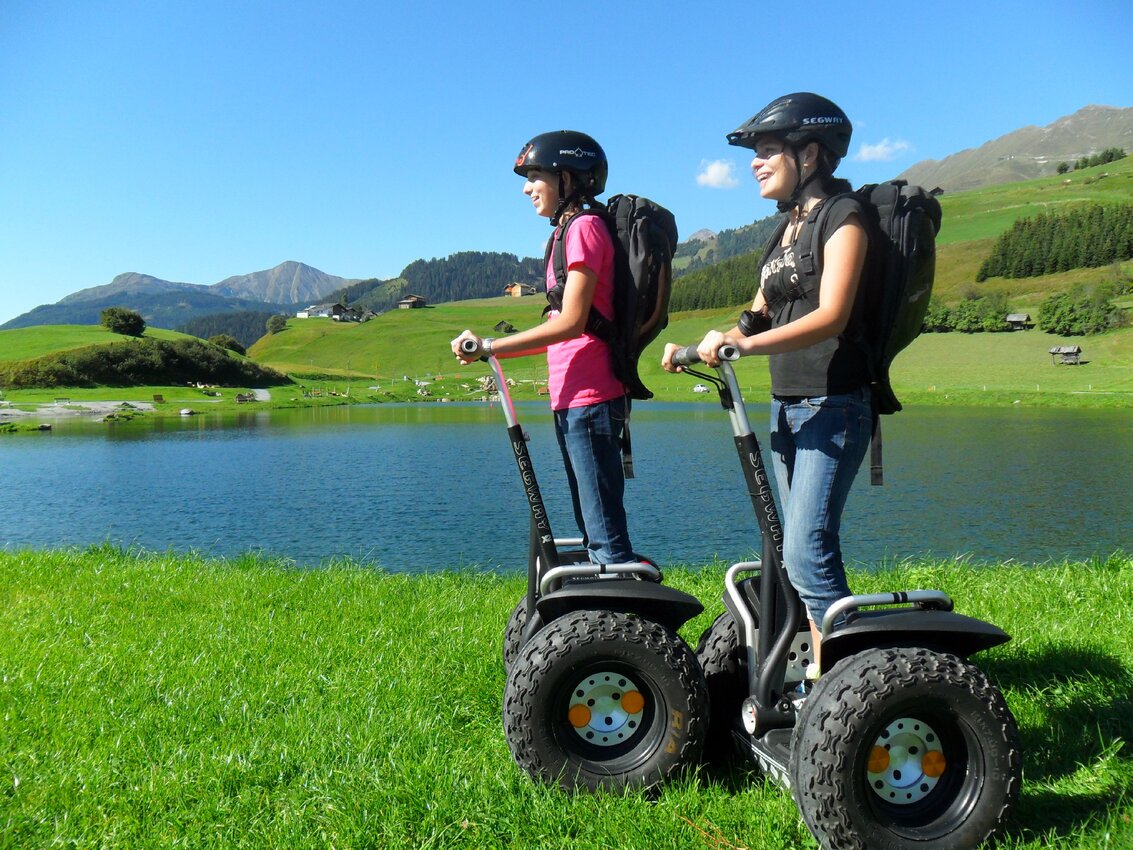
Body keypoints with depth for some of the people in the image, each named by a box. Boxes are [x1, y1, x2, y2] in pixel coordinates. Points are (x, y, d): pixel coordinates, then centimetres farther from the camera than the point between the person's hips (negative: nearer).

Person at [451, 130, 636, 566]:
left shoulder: (584, 228, -9)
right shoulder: (570, 230, 21)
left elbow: (571, 322, -18)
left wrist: (490, 346, -17)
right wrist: (491, 350, 15)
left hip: (588, 399, -11)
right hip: (573, 400, 11)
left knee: (607, 537, -9)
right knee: (595, 531, 16)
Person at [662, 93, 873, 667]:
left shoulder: (841, 215, -8)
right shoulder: (789, 226, 18)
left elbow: (830, 318, -21)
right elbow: (760, 315, 17)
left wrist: (743, 344, -33)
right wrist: (698, 347, 0)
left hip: (833, 406, -9)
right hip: (787, 406, 9)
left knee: (808, 552, -13)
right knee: (800, 549, 11)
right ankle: (820, 666, 20)